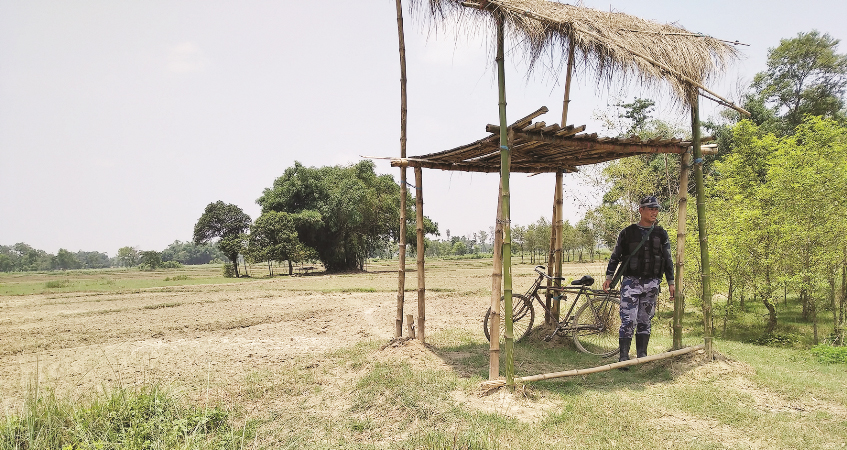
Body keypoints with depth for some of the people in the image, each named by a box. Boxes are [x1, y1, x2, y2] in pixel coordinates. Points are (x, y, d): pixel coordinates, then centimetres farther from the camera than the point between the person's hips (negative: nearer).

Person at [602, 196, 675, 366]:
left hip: (651, 284, 3)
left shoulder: (661, 234, 8)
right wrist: (609, 277, 3)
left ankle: (642, 355, 16)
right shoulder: (628, 232, 2)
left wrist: (671, 283, 10)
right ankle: (623, 357, -5)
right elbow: (615, 256, 8)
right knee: (628, 321, -10)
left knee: (645, 321, 8)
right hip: (630, 282, -3)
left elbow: (668, 259, 13)